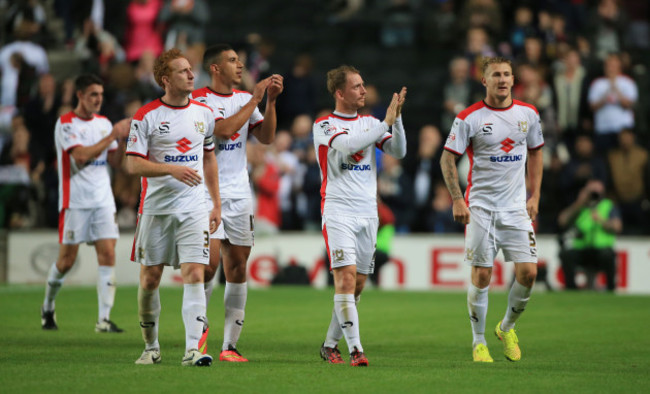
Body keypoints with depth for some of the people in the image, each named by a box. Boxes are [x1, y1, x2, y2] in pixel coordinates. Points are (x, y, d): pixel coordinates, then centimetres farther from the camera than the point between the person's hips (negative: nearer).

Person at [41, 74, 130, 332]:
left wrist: (128, 139, -2)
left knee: (108, 254, -8)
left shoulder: (104, 123, 13)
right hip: (75, 201, -5)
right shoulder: (66, 123, -6)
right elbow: (81, 156, -19)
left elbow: (115, 160, 14)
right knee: (67, 259, -1)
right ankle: (48, 307, 23)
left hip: (103, 199, 5)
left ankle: (104, 319, -10)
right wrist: (112, 136, -18)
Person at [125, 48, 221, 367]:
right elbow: (132, 164, -9)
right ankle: (151, 346, 21)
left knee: (194, 275, -11)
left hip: (193, 209, 2)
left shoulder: (203, 113, 9)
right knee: (150, 278, 4)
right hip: (156, 208, -2)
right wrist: (172, 169, -21)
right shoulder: (146, 116, -5)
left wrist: (217, 203, 16)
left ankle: (193, 349, -17)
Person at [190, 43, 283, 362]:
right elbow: (224, 130, -19)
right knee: (210, 262, -16)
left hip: (239, 193, 6)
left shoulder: (244, 98, 13)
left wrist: (271, 100, -4)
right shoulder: (199, 100, -6)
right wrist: (254, 99, -15)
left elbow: (266, 137, 8)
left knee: (238, 266, 2)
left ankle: (229, 345, 4)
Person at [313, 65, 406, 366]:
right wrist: (386, 122, -18)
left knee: (358, 283, 7)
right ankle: (355, 349, -21)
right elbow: (349, 145, -21)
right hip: (338, 211, -6)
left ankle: (330, 344, 21)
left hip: (368, 212, 6)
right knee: (346, 276, -17)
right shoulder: (324, 125, -3)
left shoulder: (370, 123, 14)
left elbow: (398, 151, 4)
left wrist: (397, 118, -10)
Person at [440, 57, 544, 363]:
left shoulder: (528, 114, 5)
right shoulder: (469, 118, -7)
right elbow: (447, 159, -3)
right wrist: (457, 200, -11)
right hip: (481, 208, -3)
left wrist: (535, 196, 11)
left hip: (517, 208, 3)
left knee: (528, 272, -6)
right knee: (481, 275, -4)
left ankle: (507, 328, 19)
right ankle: (479, 342, 11)